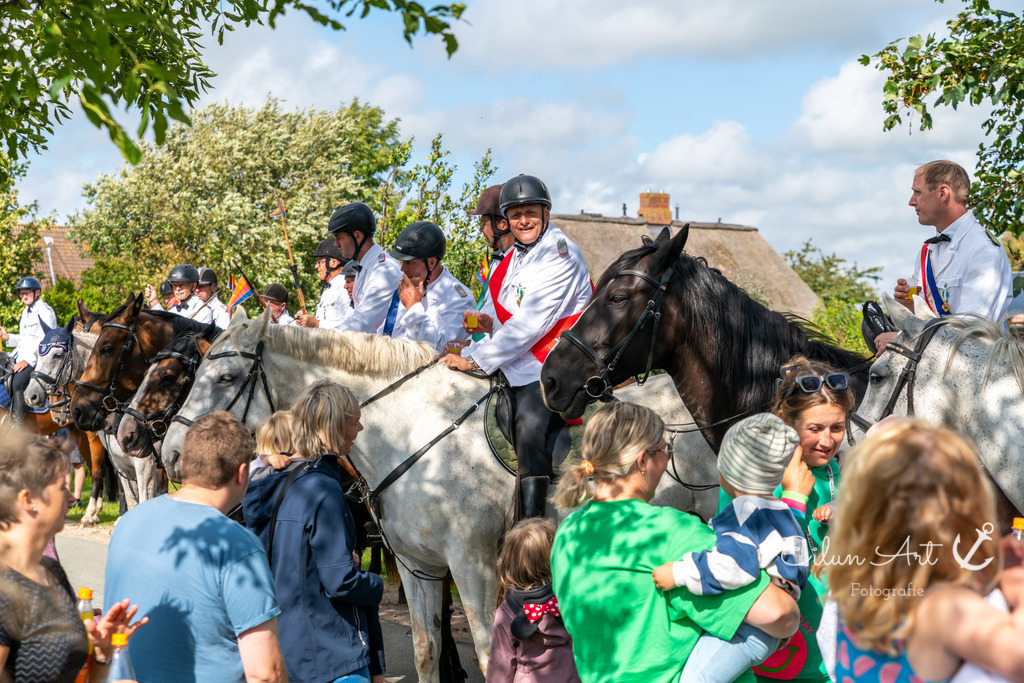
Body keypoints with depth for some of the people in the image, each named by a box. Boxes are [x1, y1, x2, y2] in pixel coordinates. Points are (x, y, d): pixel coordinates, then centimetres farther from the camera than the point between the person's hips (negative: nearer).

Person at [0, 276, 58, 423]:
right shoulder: (26, 312, 21)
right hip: (21, 357, 9)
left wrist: (28, 360, -22)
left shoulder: (45, 311, -9)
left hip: (37, 359, -9)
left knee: (17, 382, -29)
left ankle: (19, 422, -27)